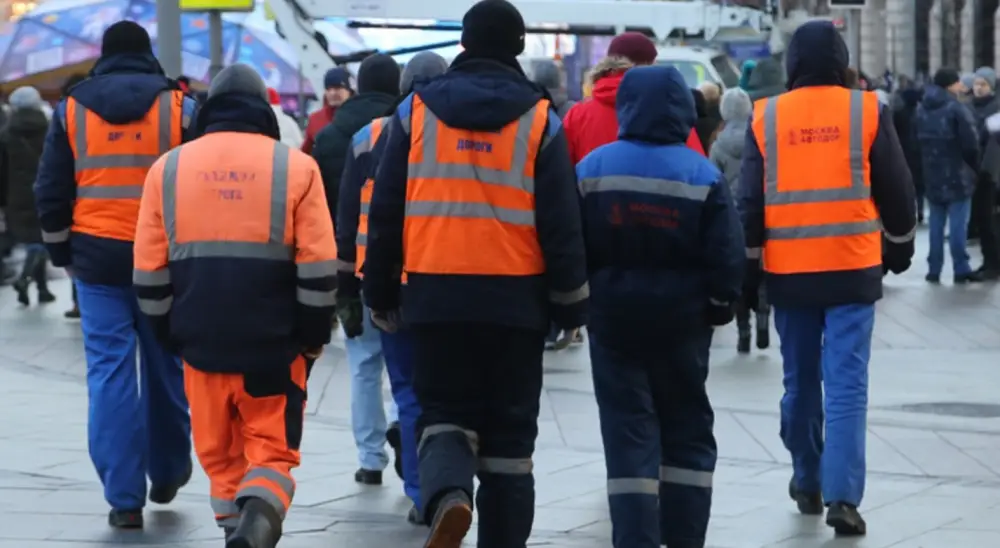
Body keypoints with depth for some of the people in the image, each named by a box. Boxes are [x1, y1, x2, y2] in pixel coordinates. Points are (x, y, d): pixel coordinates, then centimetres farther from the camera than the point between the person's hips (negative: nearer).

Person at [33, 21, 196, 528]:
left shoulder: (71, 110, 4)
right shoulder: (179, 106, 1)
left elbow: (51, 191, 7)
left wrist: (61, 253, 17)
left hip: (98, 258, 0)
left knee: (109, 371, 1)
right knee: (165, 367, 15)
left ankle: (125, 497, -3)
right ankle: (167, 473, 29)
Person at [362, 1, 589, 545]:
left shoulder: (415, 110, 2)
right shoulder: (539, 120, -1)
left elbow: (386, 211, 4)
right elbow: (561, 221, -1)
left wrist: (380, 294, 13)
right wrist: (572, 303, 9)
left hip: (435, 294, 0)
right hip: (516, 297, 0)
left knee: (443, 412, 10)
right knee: (510, 427, 10)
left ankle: (447, 495, -20)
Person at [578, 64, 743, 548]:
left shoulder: (592, 168, -3)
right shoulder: (703, 174, -6)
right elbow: (726, 255, -6)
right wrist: (719, 305, 8)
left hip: (612, 317, 0)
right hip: (682, 321, 0)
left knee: (627, 431, 3)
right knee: (687, 431, 13)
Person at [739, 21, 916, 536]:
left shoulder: (765, 117, 1)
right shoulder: (868, 111, -2)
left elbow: (749, 201, 3)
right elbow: (896, 191, 3)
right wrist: (899, 248, 18)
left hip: (788, 272, 2)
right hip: (853, 268, -2)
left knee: (800, 381, 16)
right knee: (846, 383, -3)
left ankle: (807, 482, 27)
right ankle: (842, 496, -12)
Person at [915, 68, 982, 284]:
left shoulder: (921, 110, 9)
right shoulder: (956, 109, -14)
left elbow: (917, 142, 14)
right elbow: (970, 144, -16)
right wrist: (975, 167, 0)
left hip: (933, 175, 6)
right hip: (956, 175, -6)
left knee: (936, 224, 11)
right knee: (958, 224, -3)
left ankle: (934, 269, 10)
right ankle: (961, 269, -2)